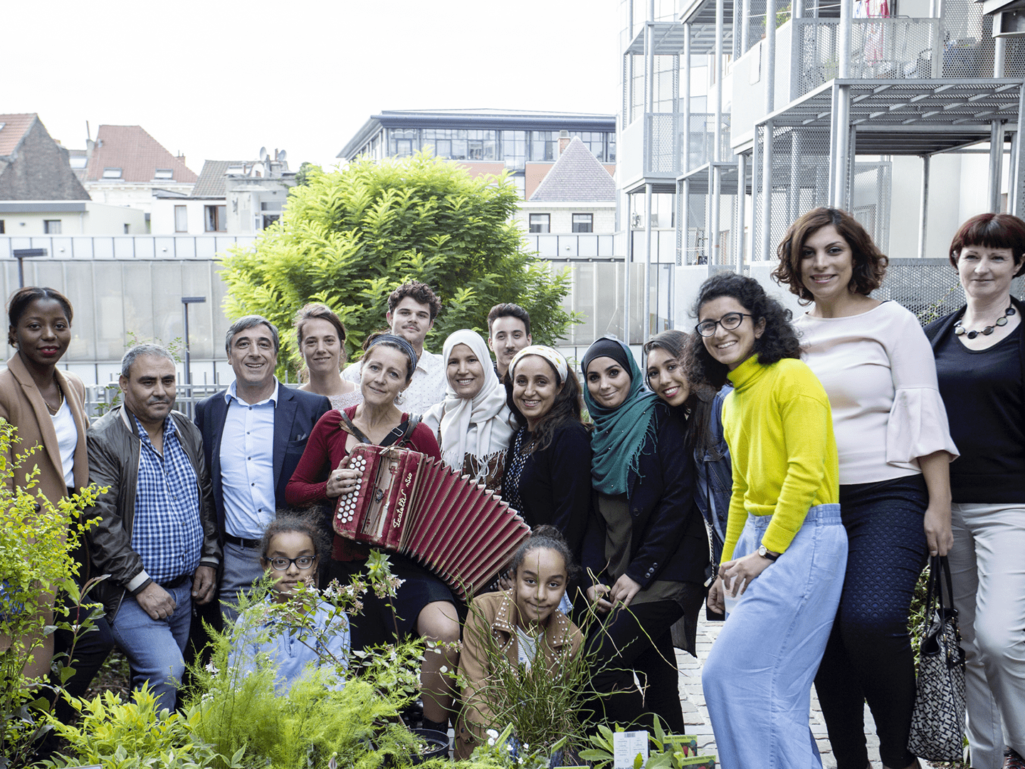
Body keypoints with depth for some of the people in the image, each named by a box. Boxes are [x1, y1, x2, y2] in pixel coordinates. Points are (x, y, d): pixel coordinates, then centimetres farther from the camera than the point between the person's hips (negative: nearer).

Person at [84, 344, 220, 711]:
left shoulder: (189, 432, 9)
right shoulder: (102, 440, -12)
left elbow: (206, 499, 16)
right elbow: (101, 522, -15)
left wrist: (209, 559, 7)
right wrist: (141, 584, -17)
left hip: (186, 587, 6)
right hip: (130, 592, -6)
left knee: (156, 677, 13)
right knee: (164, 672, -19)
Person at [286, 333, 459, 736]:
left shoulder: (418, 435, -3)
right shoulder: (332, 425, 2)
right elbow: (293, 492, 9)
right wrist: (329, 487, -11)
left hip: (406, 562, -2)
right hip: (350, 566, 3)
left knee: (445, 631, -29)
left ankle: (435, 733, -8)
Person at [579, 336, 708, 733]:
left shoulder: (658, 418, -5)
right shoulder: (600, 434, 14)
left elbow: (678, 499, -12)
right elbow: (597, 513, 14)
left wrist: (639, 572, -14)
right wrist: (593, 577, 0)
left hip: (666, 570, -6)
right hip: (618, 575, 6)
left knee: (600, 660, -17)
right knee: (654, 671, 7)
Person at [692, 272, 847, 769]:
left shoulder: (792, 378, -8)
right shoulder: (733, 402, 18)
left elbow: (805, 473, -16)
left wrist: (767, 553, -17)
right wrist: (728, 566, 21)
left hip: (805, 537, -8)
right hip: (758, 537, 8)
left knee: (731, 672, -14)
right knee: (774, 685, 8)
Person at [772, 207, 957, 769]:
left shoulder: (892, 321, 1)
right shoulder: (791, 334, 12)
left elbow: (924, 412, -4)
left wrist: (938, 505, -10)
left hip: (888, 496, -5)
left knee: (871, 619, -23)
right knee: (825, 638, 7)